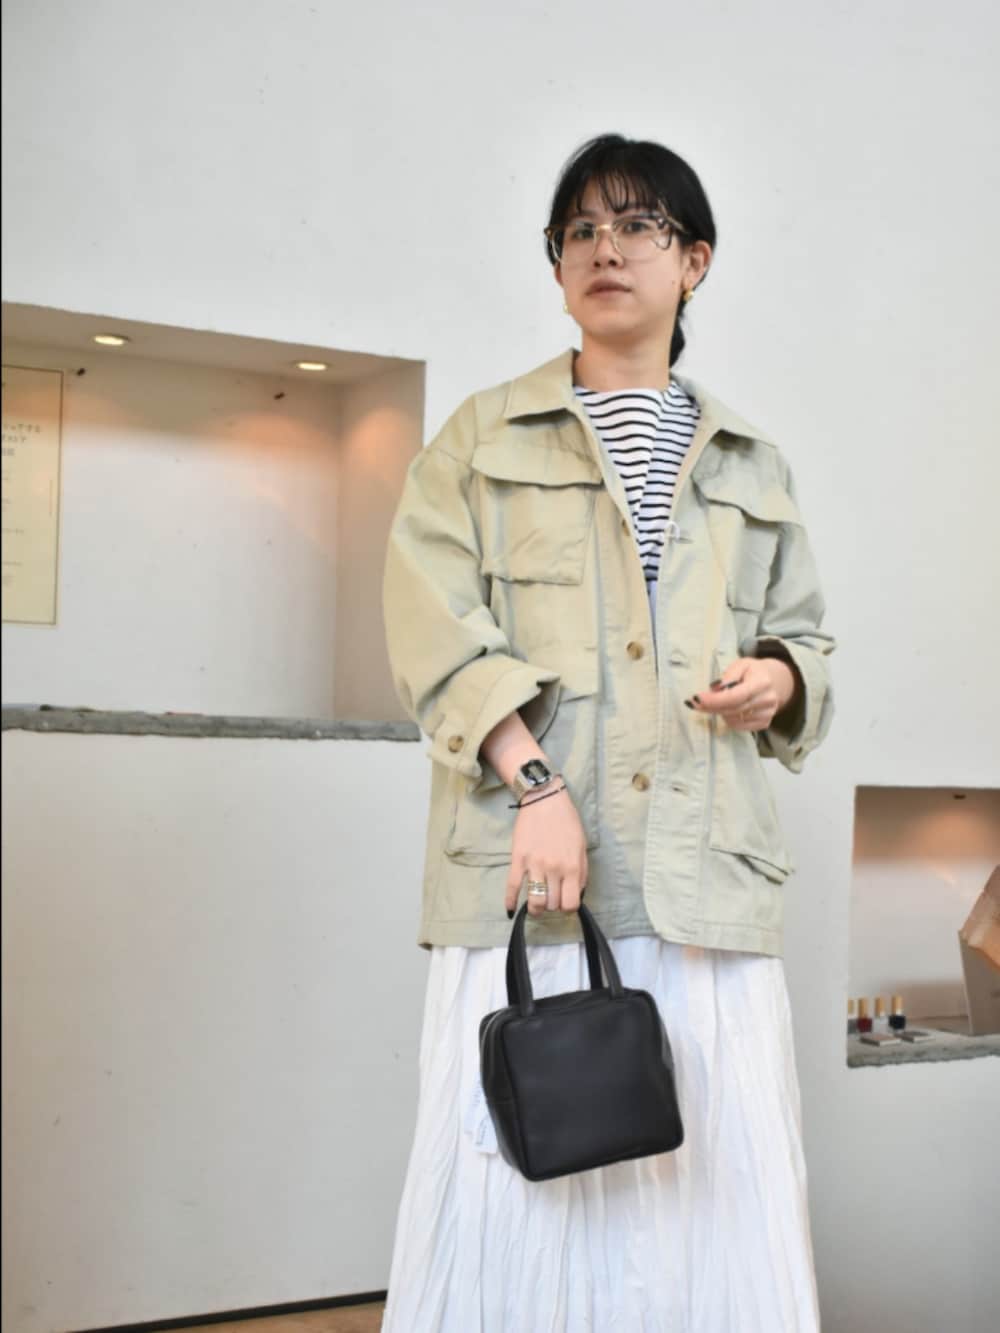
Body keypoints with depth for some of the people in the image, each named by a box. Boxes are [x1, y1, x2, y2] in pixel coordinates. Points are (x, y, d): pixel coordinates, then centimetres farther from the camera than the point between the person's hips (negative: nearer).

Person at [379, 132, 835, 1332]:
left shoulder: (750, 466, 20)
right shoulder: (485, 438, 12)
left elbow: (804, 634, 25)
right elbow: (434, 617, -1)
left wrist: (781, 677, -1)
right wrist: (534, 783, -15)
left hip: (705, 872, 3)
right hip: (527, 868, -2)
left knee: (714, 1183, 2)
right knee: (519, 1193, -3)